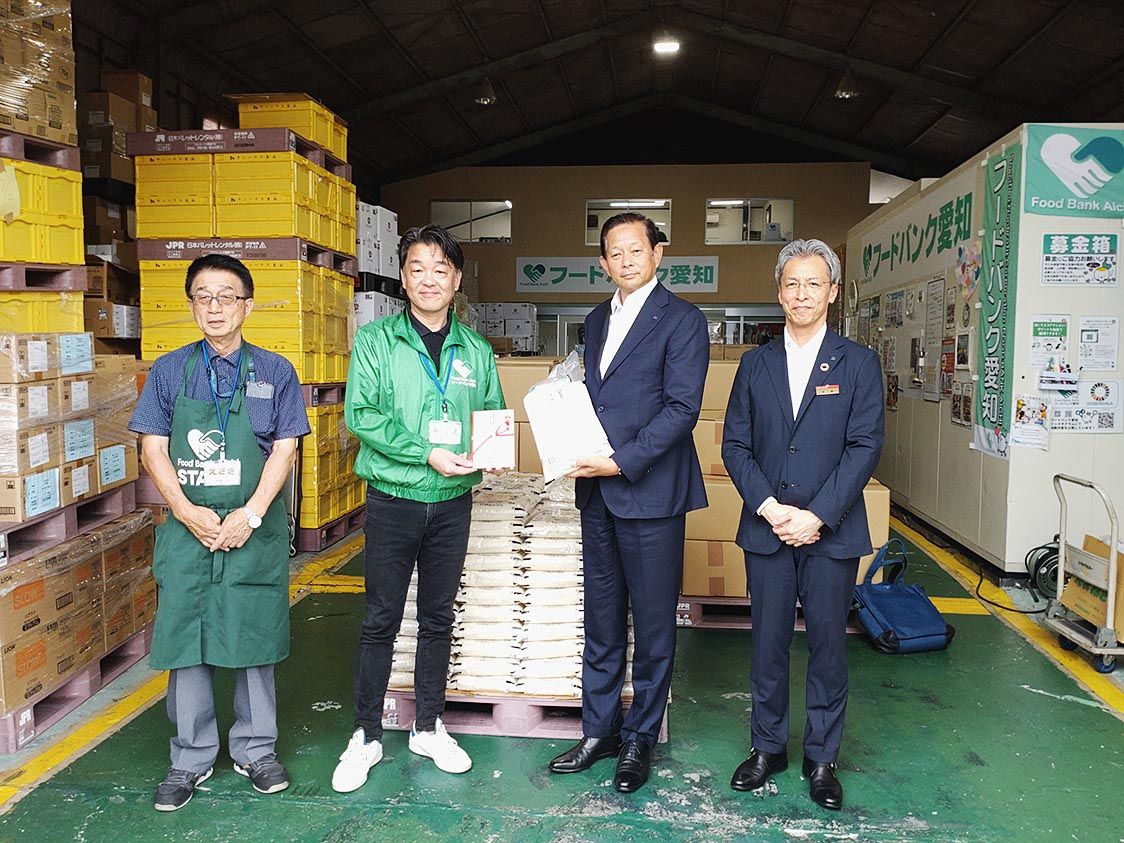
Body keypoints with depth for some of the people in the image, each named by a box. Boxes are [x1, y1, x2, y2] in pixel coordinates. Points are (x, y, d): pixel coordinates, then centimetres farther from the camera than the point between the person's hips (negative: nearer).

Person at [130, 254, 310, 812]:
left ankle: (255, 750, 25)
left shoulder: (275, 372, 3)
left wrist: (248, 515, -13)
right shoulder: (169, 371, 6)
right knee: (185, 640, 6)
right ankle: (191, 759, 24)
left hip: (254, 530, -1)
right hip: (187, 530, 1)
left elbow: (285, 449, -2)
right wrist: (189, 513, -11)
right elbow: (153, 449, 2)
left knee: (255, 639, 7)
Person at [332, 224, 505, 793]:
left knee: (438, 619, 14)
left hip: (453, 502, 3)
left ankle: (429, 728, 30)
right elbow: (361, 415, -12)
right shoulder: (374, 340, -3)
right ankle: (366, 736, 23)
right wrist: (427, 454, -20)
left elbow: (493, 416, 9)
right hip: (393, 500, -2)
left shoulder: (476, 351, 5)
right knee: (380, 622, 7)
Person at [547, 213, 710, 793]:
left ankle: (640, 739, 22)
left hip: (649, 493, -6)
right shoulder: (597, 321, 16)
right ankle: (599, 730, 28)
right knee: (600, 623, 14)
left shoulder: (682, 320, -5)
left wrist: (622, 461, -18)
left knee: (653, 625, 6)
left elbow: (682, 408, -13)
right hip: (597, 493, 6)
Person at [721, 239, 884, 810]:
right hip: (766, 528, 2)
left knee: (828, 645, 7)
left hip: (832, 532, -2)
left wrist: (817, 516, -14)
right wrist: (769, 507, -10)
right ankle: (768, 747, 28)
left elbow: (865, 446, -6)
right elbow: (735, 445, 4)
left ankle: (822, 758, 24)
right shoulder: (755, 364, 8)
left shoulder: (858, 364, 1)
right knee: (768, 644, 10)